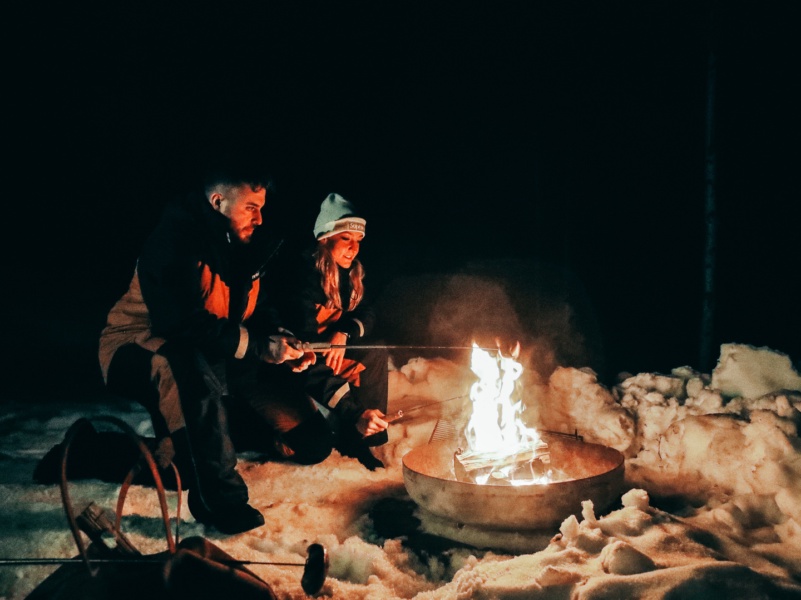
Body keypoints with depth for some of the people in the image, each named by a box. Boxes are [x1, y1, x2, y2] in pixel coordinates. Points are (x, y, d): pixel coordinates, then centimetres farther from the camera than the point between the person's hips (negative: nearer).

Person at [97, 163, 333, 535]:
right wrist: (257, 347, -30)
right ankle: (219, 500, -34)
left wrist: (282, 343, -9)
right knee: (196, 366, -45)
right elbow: (180, 321, -32)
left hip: (217, 359, 7)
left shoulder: (243, 251, 5)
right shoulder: (174, 241, -20)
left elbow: (260, 312, 13)